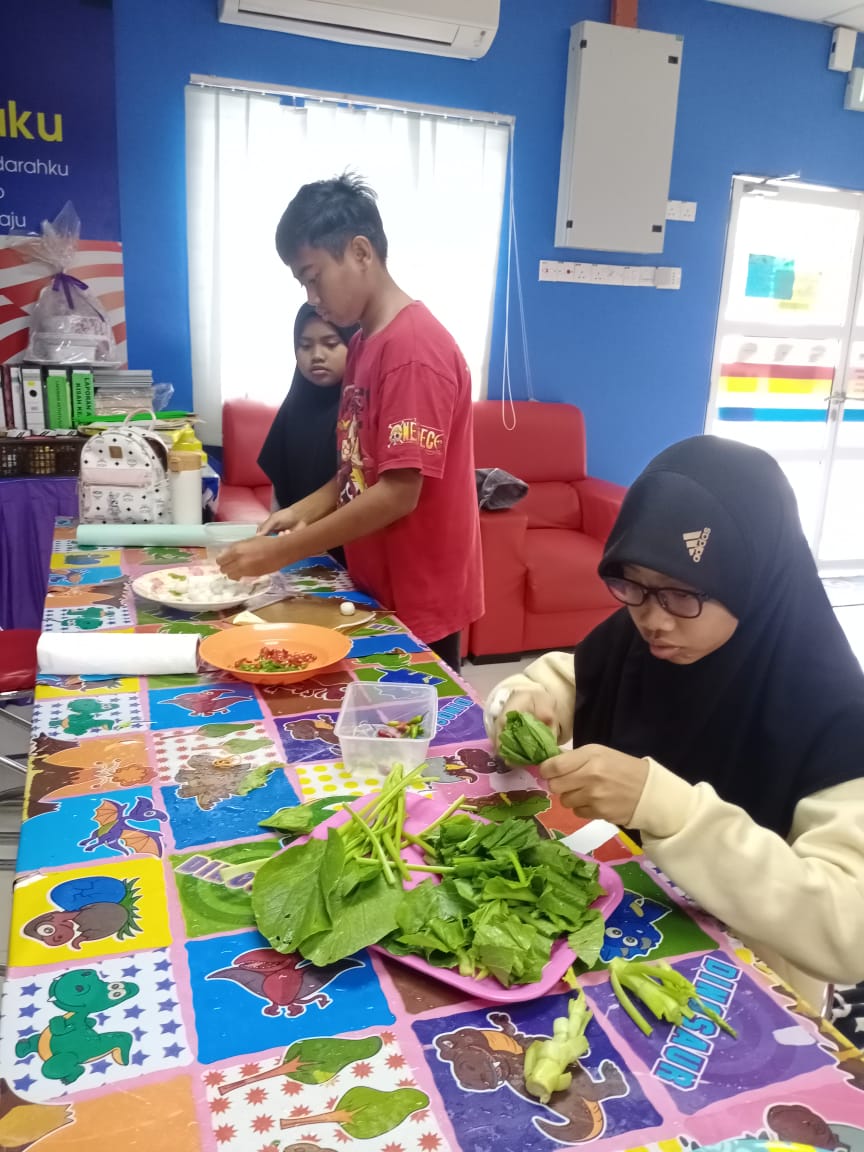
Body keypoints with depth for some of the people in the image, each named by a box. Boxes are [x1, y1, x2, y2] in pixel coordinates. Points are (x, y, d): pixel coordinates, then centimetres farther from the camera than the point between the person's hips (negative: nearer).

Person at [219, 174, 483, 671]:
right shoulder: (364, 343, 9)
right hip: (377, 587, 9)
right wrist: (305, 510, -1)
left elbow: (398, 494, -25)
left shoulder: (415, 349, -21)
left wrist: (282, 552, -21)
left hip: (420, 598, -9)